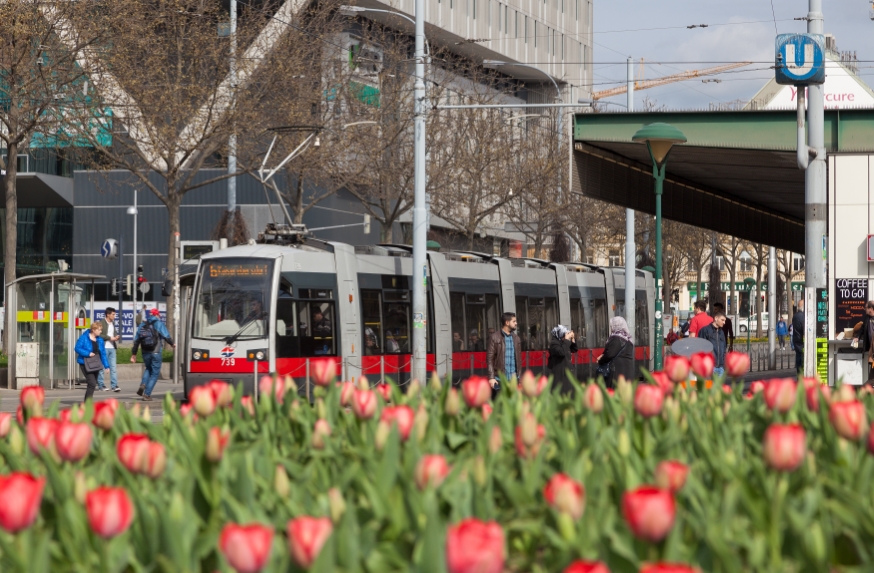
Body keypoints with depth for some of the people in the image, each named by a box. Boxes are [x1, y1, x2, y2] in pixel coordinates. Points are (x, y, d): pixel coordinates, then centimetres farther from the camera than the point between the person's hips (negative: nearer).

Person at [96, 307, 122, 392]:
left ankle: (114, 385, 1)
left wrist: (116, 337, 4)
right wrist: (110, 338, -17)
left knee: (113, 367, 1)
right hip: (103, 347, -7)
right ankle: (101, 385, 9)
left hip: (112, 348, 7)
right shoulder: (102, 322, -9)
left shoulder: (113, 323, 14)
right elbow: (100, 335, -17)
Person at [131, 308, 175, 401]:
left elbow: (136, 340, 10)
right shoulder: (158, 324, -4)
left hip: (145, 352, 5)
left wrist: (133, 354, 15)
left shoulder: (142, 325, 11)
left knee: (148, 369, 28)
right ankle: (147, 394, -2)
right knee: (155, 373, 4)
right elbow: (166, 336, -10)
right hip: (156, 352, -5)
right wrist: (171, 344, 9)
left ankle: (143, 385, 3)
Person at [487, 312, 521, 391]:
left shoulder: (516, 338, 11)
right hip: (499, 378, -4)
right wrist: (491, 377, -12)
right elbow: (489, 358, -5)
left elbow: (519, 358, 14)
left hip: (513, 378, 4)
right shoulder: (495, 338, -3)